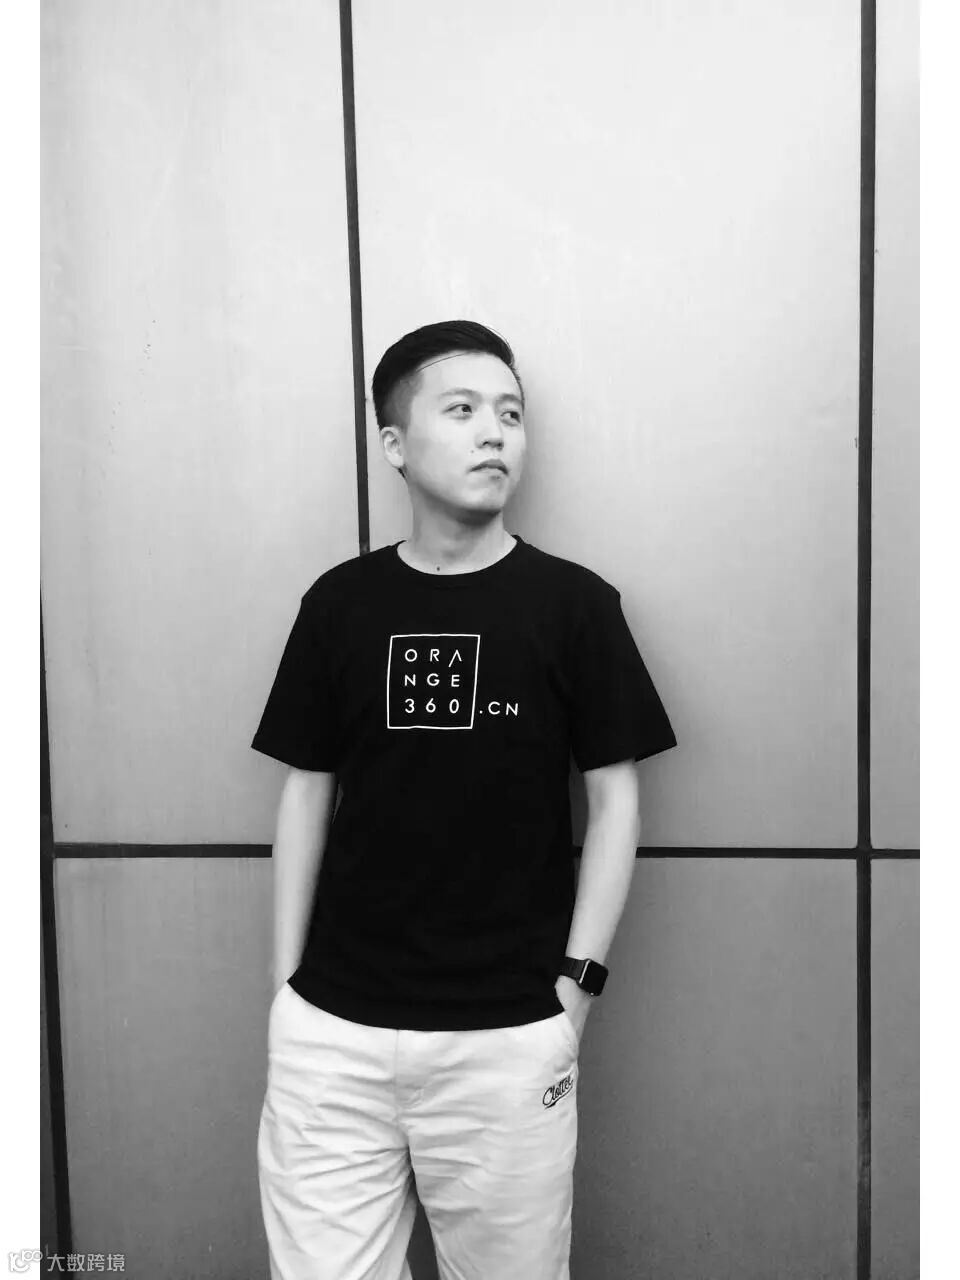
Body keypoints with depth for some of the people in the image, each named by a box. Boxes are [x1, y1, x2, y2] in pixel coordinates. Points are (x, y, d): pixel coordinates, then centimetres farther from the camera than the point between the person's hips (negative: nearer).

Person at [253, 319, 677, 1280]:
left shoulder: (572, 603, -4)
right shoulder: (339, 602, 2)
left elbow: (615, 799, 0)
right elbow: (306, 793, 6)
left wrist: (576, 982, -4)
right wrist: (286, 985, 6)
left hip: (510, 1037, -1)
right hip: (330, 1031, 2)